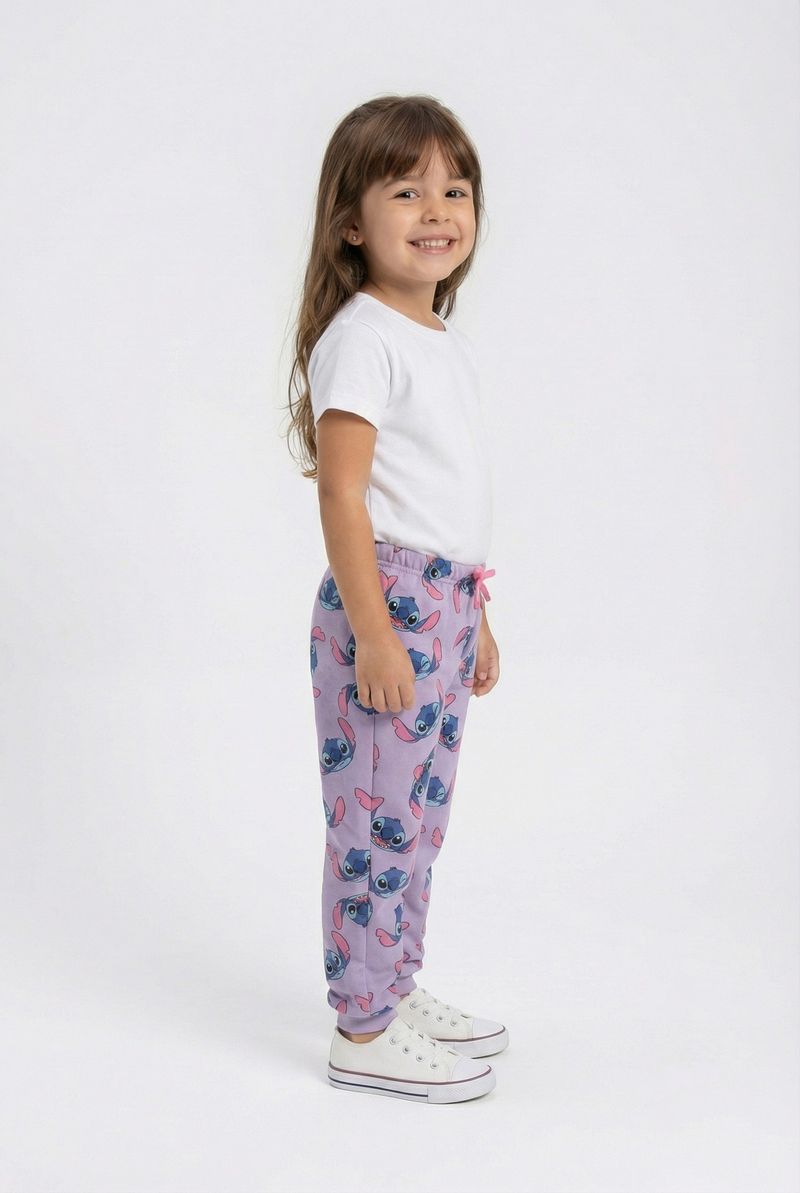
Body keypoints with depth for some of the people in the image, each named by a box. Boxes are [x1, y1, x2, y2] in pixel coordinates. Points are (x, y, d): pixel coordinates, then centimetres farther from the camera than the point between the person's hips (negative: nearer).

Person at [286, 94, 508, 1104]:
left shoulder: (446, 339, 15)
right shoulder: (362, 337, -13)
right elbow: (340, 493, -18)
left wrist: (474, 619, 22)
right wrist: (372, 629, -22)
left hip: (446, 603, 9)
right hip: (386, 602, -9)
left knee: (420, 815, 17)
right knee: (377, 819, -2)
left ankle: (397, 990, 30)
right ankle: (363, 1033, 9)